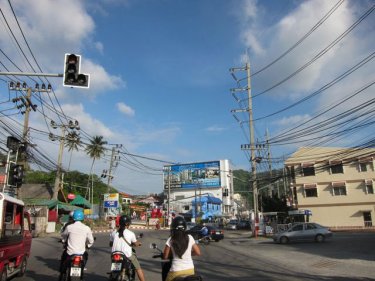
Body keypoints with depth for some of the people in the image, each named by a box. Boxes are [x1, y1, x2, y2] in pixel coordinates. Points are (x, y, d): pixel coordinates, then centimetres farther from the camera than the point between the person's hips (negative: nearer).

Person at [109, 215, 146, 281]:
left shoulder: (114, 233, 0)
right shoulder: (130, 233, -8)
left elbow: (110, 244, 12)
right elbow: (136, 244, 3)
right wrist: (139, 243, 26)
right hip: (127, 255, -4)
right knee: (138, 268, 13)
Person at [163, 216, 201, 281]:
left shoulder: (170, 240, -8)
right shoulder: (189, 238, -3)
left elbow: (165, 257, -3)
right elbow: (198, 252, 2)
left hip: (176, 271, -2)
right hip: (189, 270, 2)